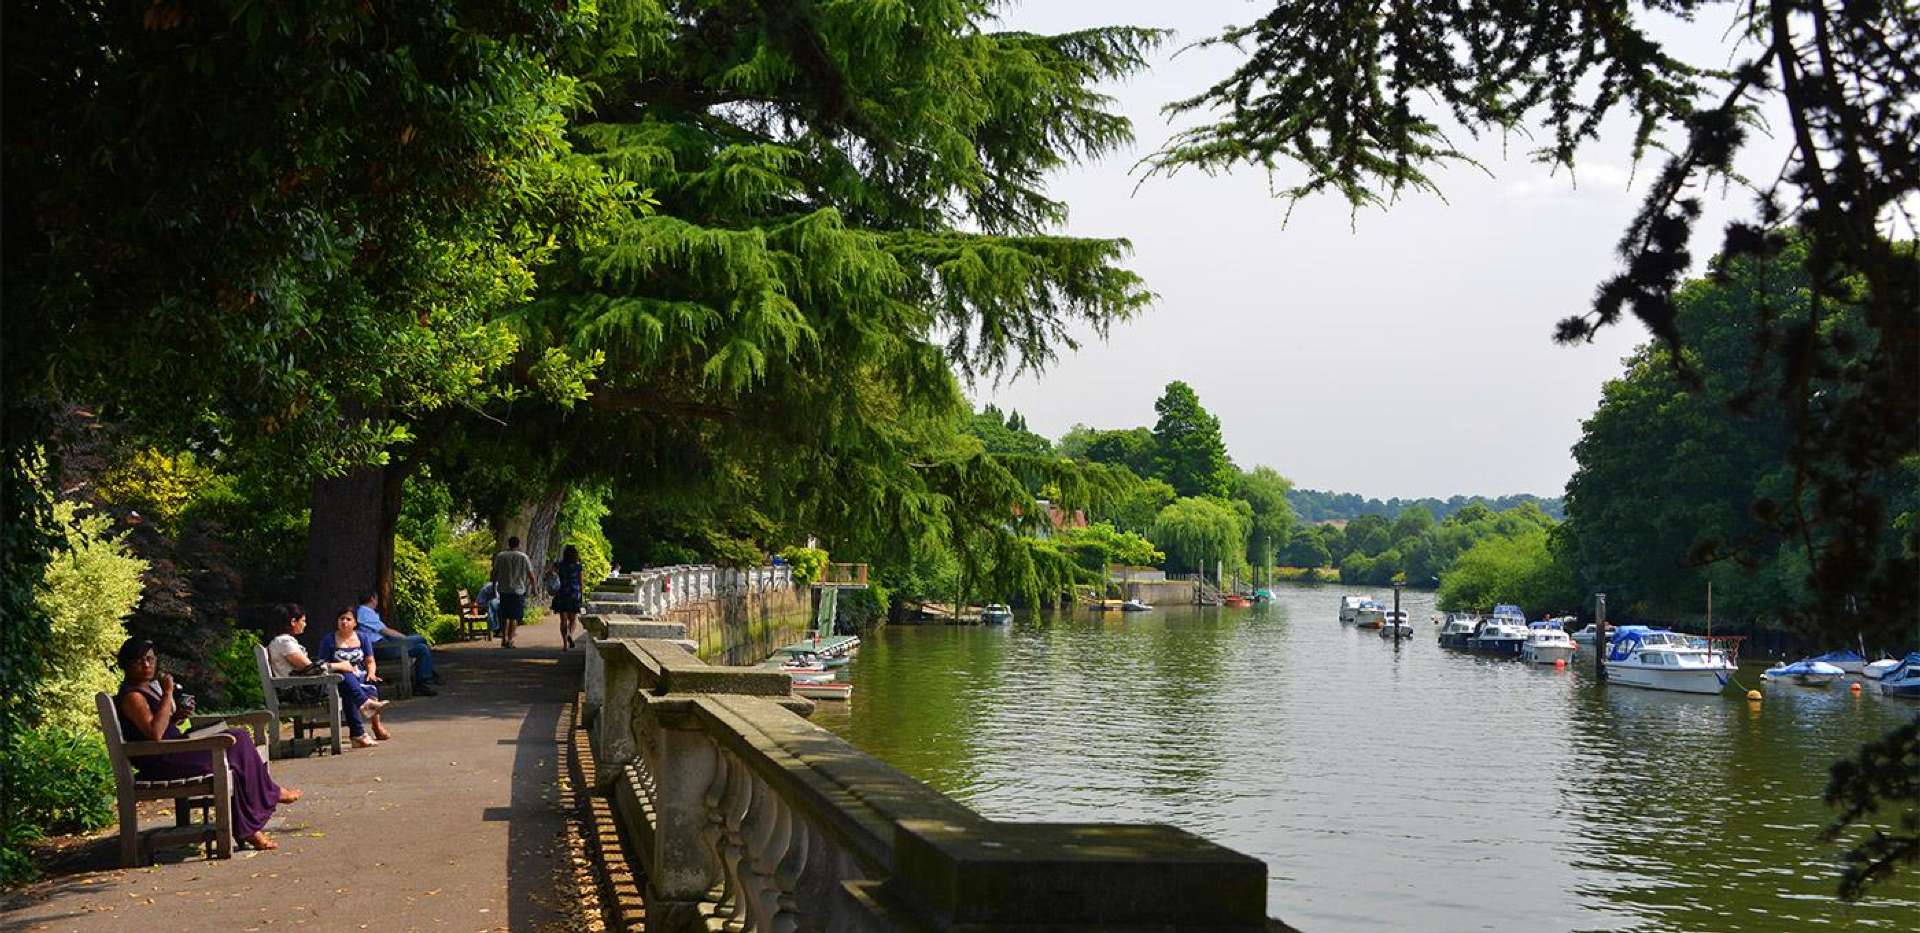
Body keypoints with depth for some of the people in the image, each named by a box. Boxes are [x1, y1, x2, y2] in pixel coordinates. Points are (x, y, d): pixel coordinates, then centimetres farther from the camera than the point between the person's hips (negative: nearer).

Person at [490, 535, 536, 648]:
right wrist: (533, 588, 8)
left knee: (504, 616, 15)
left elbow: (494, 573, 6)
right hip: (518, 590, -3)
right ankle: (509, 640, -2)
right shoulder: (523, 557, -3)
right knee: (514, 617, 1)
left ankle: (504, 638, 16)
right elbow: (531, 575, -2)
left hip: (503, 590, 3)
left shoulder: (500, 556, 4)